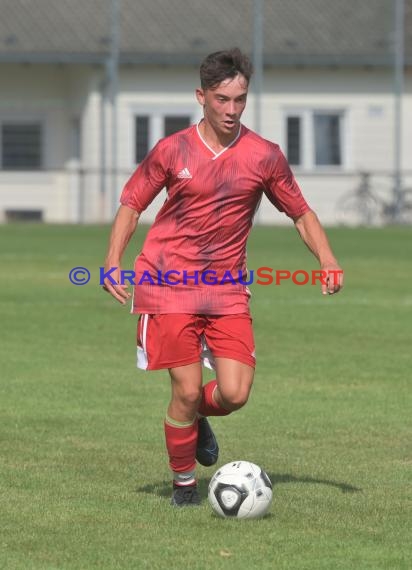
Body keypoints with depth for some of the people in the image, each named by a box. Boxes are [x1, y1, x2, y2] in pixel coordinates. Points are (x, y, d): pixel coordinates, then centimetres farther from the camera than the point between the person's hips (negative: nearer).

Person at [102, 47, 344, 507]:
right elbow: (131, 203, 7)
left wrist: (327, 259, -5)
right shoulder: (172, 150, -2)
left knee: (235, 393, -10)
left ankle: (197, 417, 26)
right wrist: (113, 262, -6)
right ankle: (183, 482, 16)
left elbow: (301, 214, 10)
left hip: (227, 289, 2)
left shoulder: (264, 156, 1)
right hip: (168, 283, -2)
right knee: (186, 390, -7)